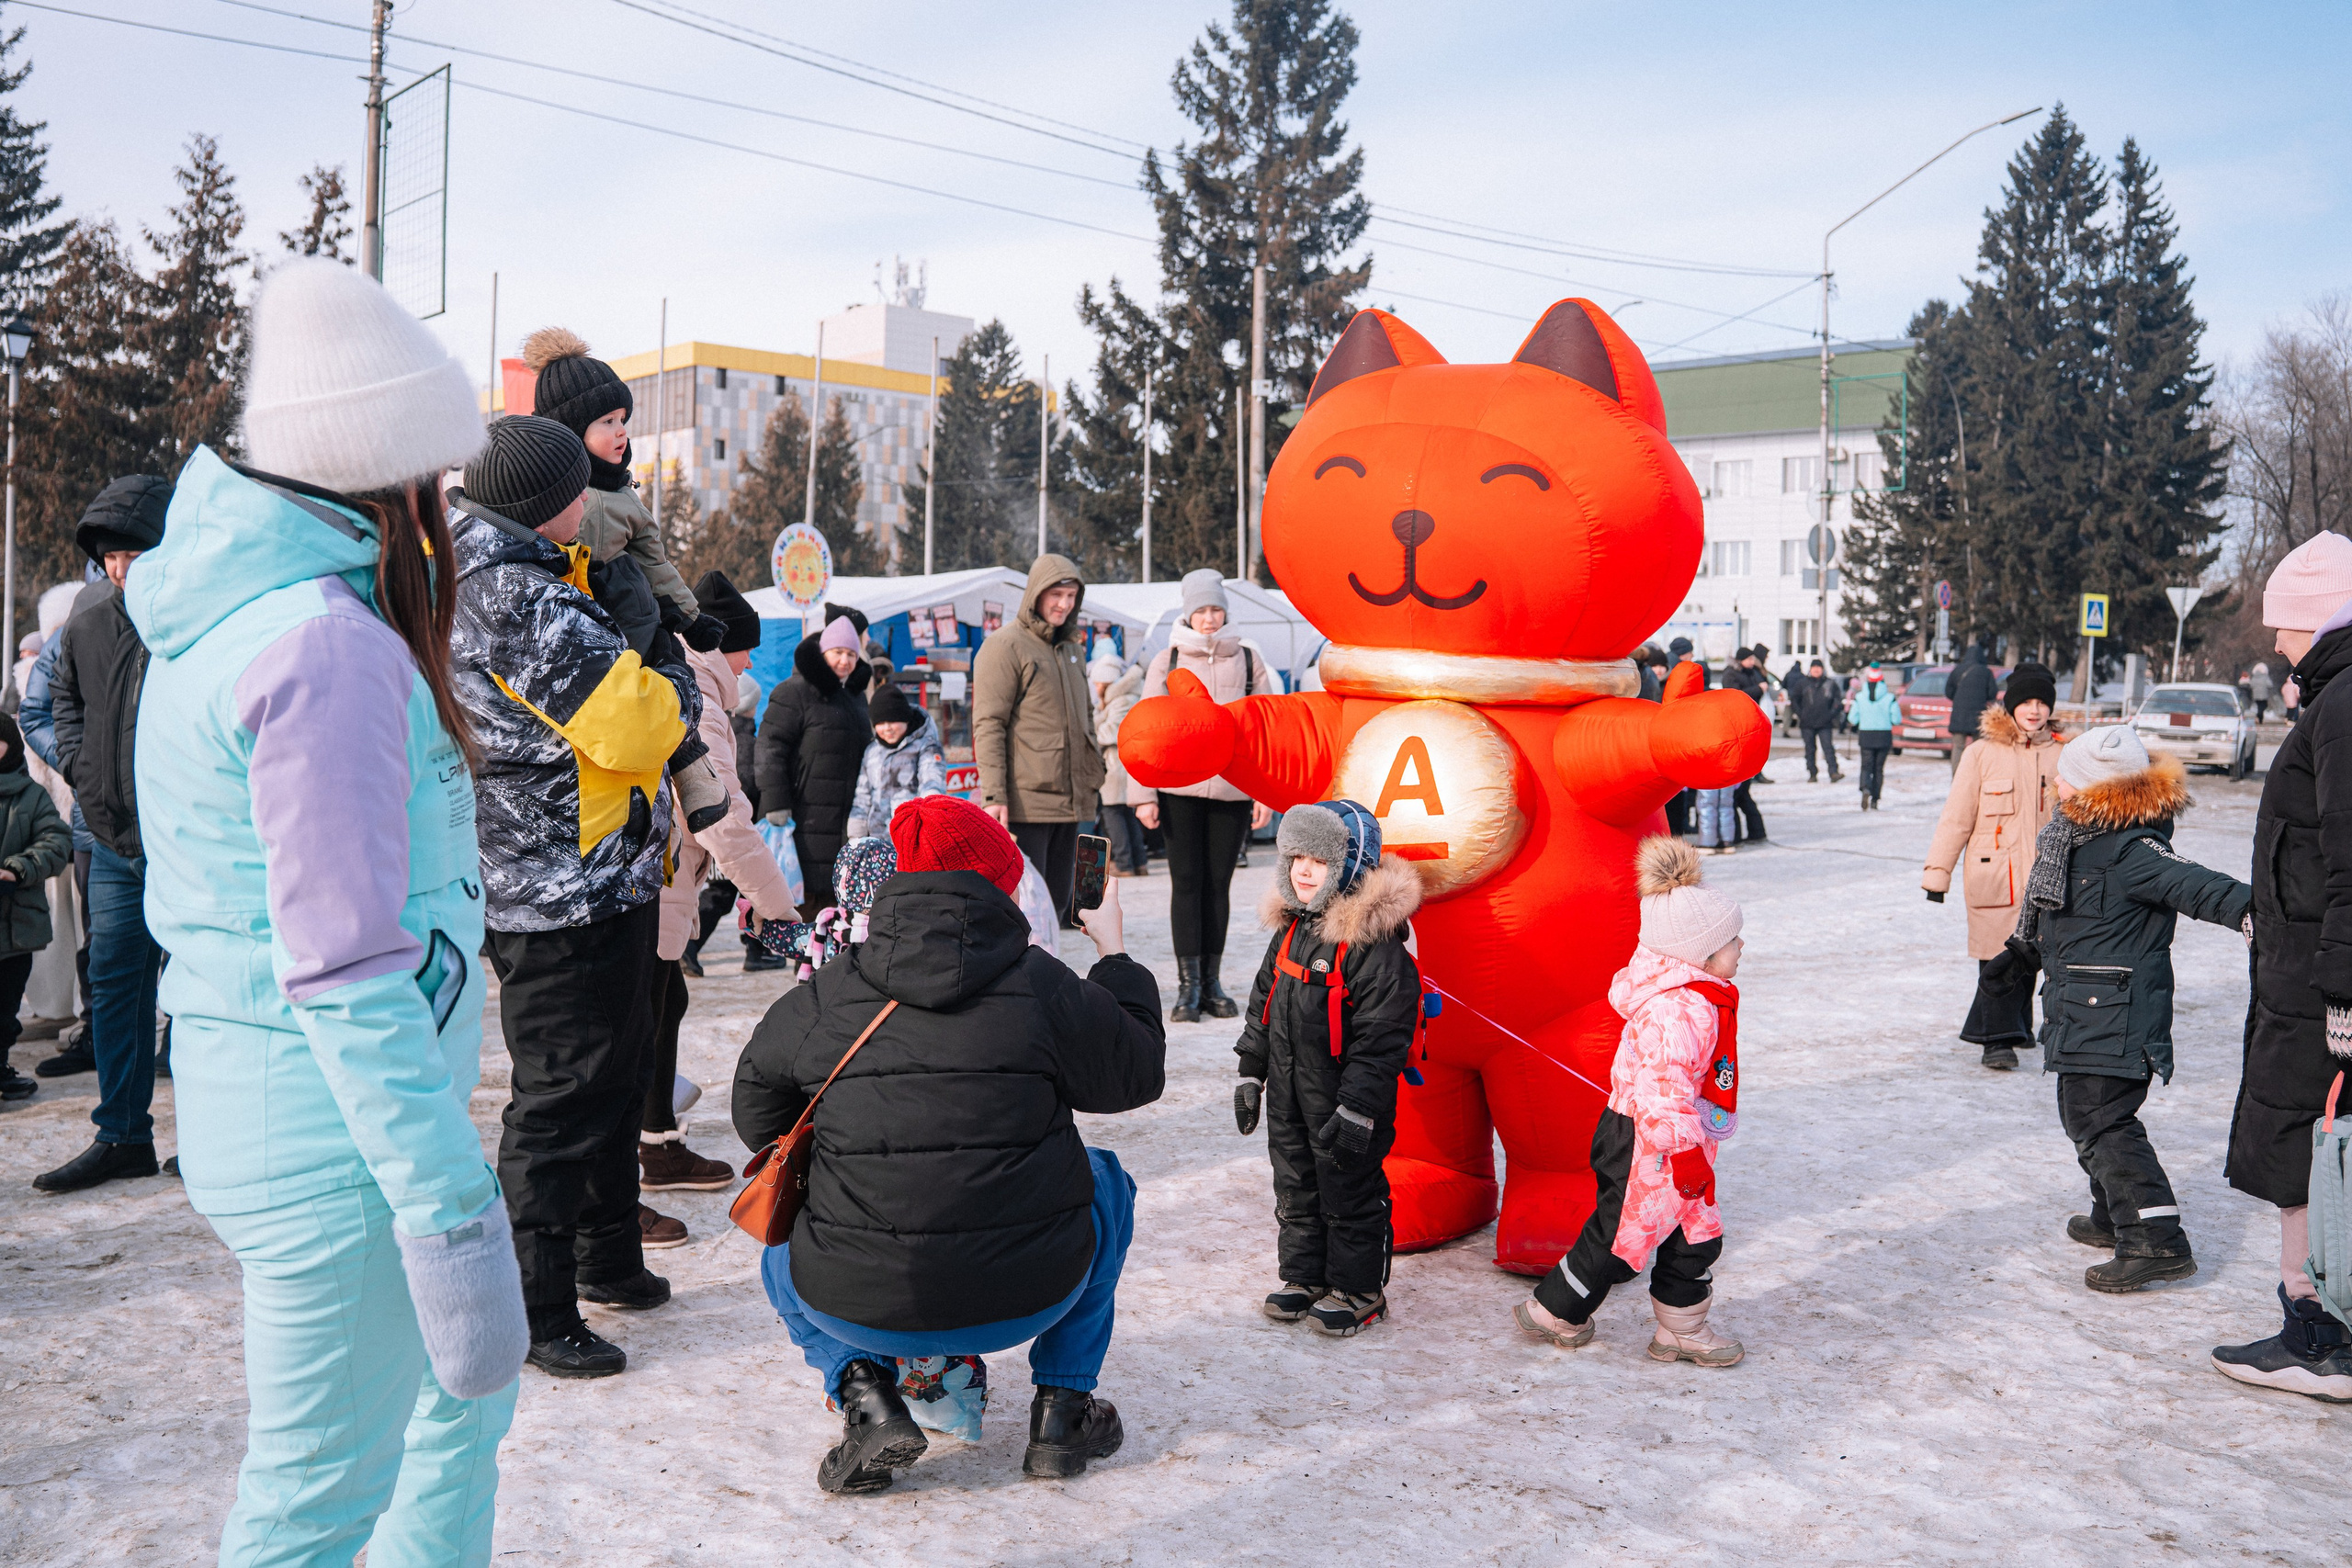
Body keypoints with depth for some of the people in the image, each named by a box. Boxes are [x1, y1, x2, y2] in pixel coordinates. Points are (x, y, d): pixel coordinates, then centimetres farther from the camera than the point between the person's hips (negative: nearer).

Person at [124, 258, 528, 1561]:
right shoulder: (330, 644, -20)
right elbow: (350, 975, -25)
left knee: (462, 1396, 23)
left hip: (249, 1098, 10)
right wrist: (450, 1217, -24)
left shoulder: (224, 610, 10)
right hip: (333, 1129, -10)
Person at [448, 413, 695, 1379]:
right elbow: (637, 723, -24)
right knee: (564, 1100, -1)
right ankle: (533, 1313, 11)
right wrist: (677, 690, -5)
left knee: (614, 1079, 21)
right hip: (569, 898, -11)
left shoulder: (478, 578, 11)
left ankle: (608, 1260, 36)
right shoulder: (521, 601, -21)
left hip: (597, 888, 11)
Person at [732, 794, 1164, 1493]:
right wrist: (1114, 953, 22)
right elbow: (1138, 1076, 9)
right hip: (1028, 1297, -1)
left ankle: (862, 1391, 7)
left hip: (861, 1309, 1)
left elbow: (757, 1118, 13)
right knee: (1105, 1181, 30)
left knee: (783, 1260, 35)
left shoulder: (819, 997, -1)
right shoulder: (1044, 985, -6)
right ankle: (1062, 1409, 24)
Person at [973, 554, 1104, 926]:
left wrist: (1096, 764, 17)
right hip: (1025, 801, -8)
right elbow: (988, 724, -12)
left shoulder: (1072, 646, 18)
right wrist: (994, 795, -19)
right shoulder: (1005, 645, -7)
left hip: (1068, 800, 8)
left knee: (1058, 901, 11)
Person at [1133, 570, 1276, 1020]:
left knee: (1219, 883, 6)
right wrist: (1143, 795, -3)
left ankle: (1212, 983, 14)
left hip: (1232, 789, 1)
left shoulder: (1248, 660, 8)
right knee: (1186, 881, -1)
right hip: (1178, 788, -1)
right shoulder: (1166, 662, 5)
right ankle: (1188, 985, 2)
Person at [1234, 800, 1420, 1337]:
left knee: (1350, 1193, 6)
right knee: (1296, 1189, 18)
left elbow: (1380, 1037, -21)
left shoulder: (1376, 945, -20)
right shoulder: (1290, 929, 6)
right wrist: (1250, 1073, 15)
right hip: (1288, 1096, 8)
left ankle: (1359, 1289, 21)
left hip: (1345, 1103, -8)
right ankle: (1305, 1277, 33)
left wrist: (1357, 1109, -22)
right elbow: (1264, 1002, 15)